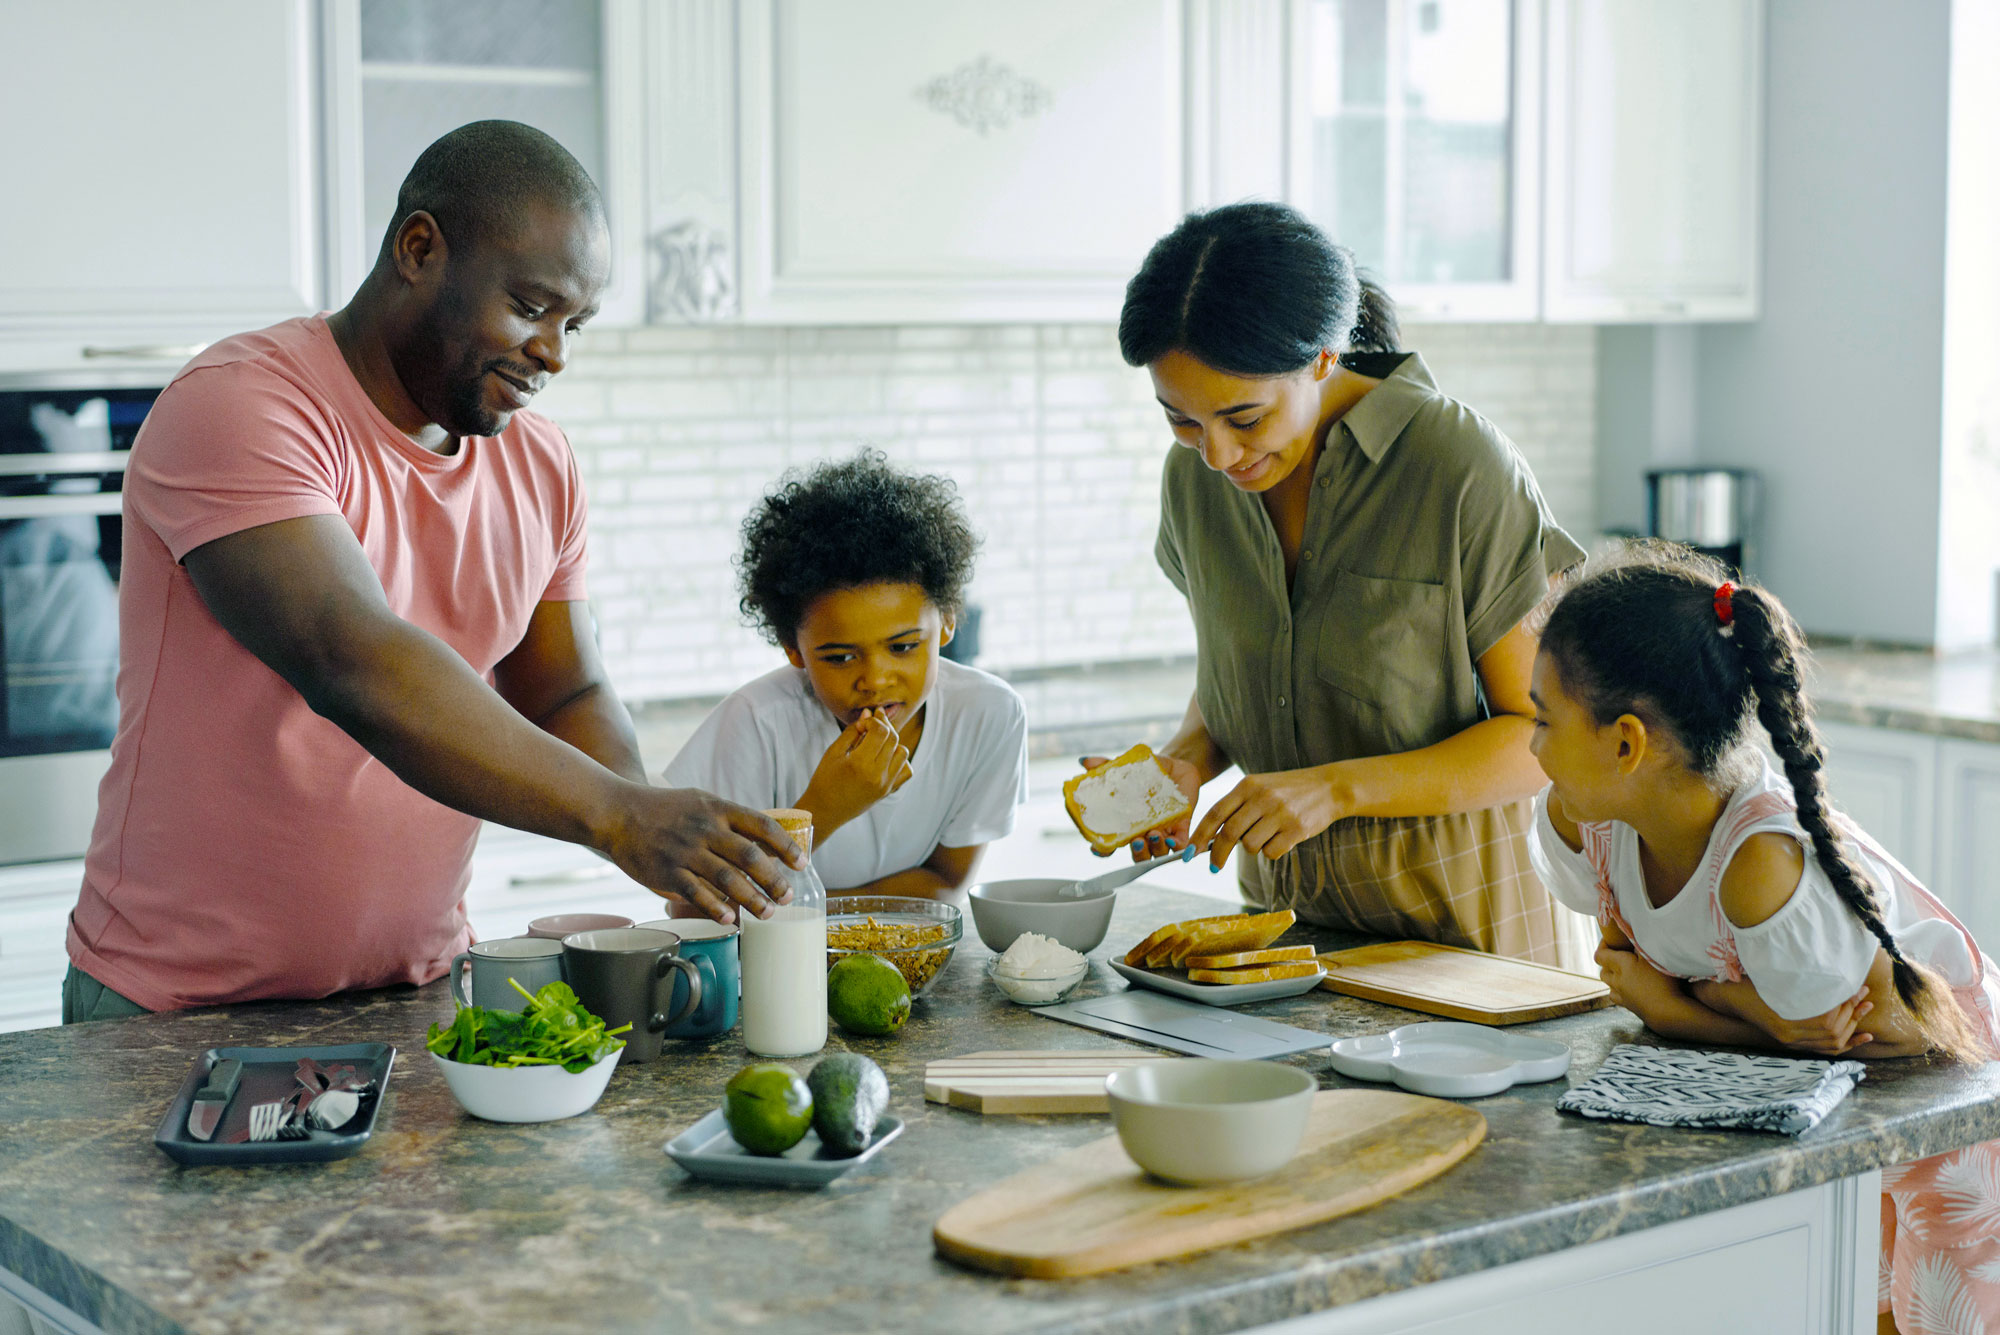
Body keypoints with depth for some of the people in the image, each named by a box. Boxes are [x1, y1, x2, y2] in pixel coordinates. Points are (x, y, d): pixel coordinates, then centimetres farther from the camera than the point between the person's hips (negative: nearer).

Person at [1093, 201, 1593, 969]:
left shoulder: (1462, 467, -18)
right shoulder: (1196, 476, -1)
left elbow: (1545, 732, -14)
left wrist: (1338, 788, -25)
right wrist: (1186, 763, -8)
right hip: (1284, 894, 5)